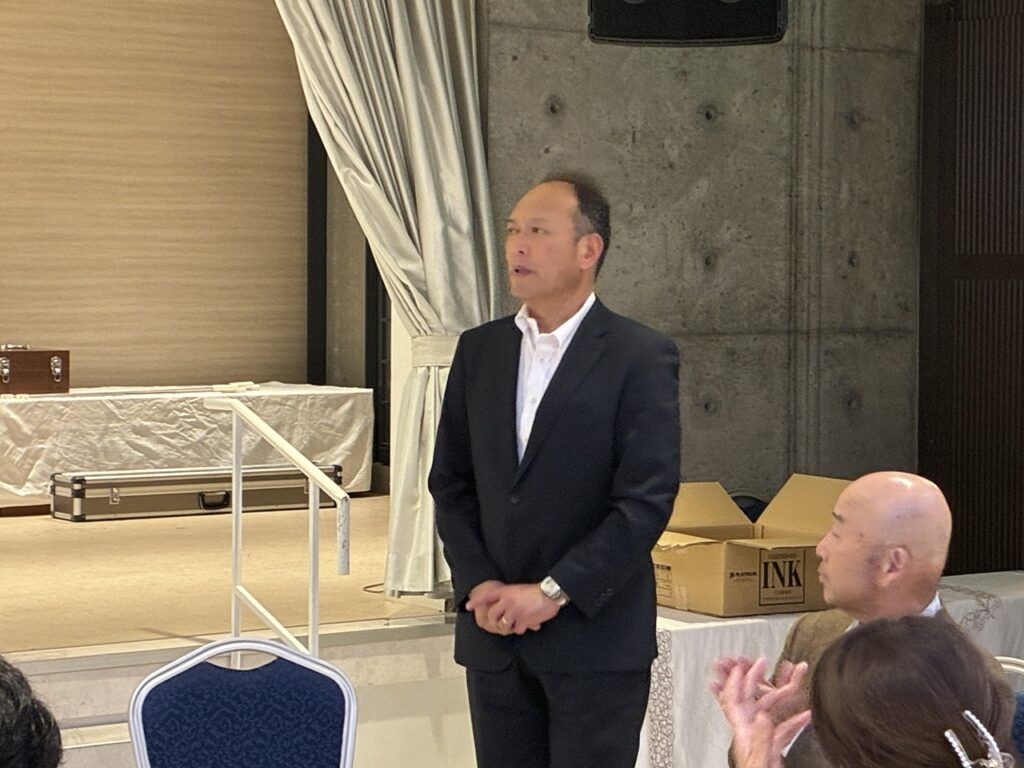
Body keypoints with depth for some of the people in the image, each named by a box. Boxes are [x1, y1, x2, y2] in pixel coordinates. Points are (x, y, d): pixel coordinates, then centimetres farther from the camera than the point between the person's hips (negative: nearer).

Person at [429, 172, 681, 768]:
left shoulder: (641, 358, -8)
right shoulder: (480, 350, 9)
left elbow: (646, 501, -13)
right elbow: (451, 483, 10)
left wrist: (552, 592, -16)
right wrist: (477, 584, -4)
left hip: (595, 637, -5)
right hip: (493, 635, 5)